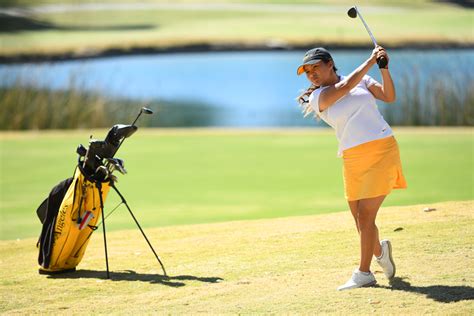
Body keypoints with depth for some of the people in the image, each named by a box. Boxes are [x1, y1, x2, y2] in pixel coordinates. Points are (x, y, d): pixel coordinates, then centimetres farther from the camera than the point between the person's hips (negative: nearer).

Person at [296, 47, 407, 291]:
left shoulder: (362, 80, 9)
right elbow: (346, 86, -11)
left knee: (365, 216, -10)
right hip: (353, 159, 2)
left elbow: (389, 97, 1)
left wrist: (384, 68, -11)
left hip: (382, 150, -2)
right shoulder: (316, 97, 2)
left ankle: (363, 273, 2)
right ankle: (379, 250, 36)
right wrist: (371, 60, -7)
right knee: (360, 220, 4)